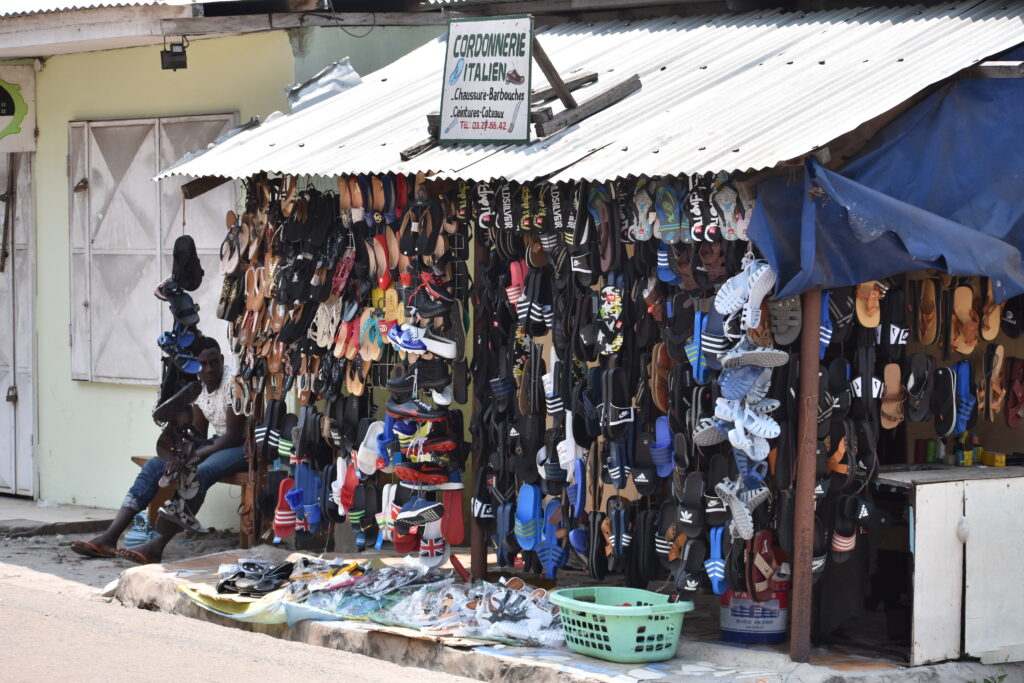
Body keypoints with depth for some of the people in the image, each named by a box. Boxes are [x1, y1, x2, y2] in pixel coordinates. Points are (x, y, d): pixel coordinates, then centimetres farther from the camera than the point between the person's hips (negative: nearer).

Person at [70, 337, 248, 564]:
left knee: (199, 473, -37)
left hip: (242, 446, -8)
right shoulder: (198, 386, 6)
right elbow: (198, 433, 9)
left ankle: (156, 547, -44)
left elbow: (235, 435, -21)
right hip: (218, 443, 8)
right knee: (155, 465, -8)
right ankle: (108, 538, -17)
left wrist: (195, 456, -22)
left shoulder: (233, 383, -18)